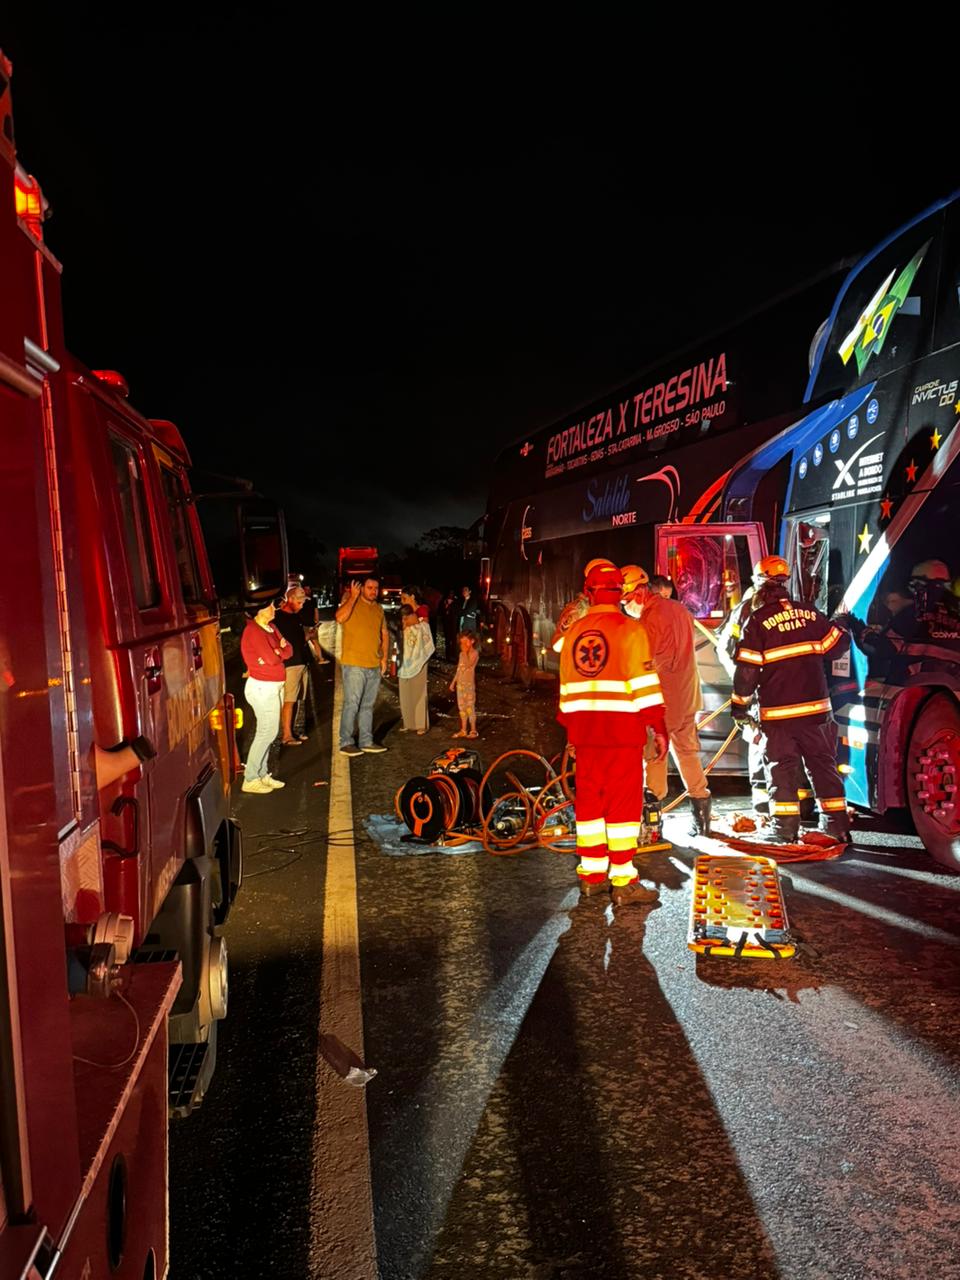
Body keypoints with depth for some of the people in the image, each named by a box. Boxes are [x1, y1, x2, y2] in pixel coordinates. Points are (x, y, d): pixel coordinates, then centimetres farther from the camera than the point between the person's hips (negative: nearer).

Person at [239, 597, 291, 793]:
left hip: (274, 686, 9)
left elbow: (288, 650, 6)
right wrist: (280, 652, -2)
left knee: (268, 732, 12)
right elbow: (272, 658, -23)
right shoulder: (253, 631, -17)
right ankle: (250, 779, 1)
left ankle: (262, 774, 20)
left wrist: (276, 651, -14)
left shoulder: (271, 627, 11)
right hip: (263, 688, -9)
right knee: (267, 732, -6)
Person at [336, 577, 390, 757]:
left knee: (368, 706, 12)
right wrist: (353, 597, -19)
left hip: (374, 666, 7)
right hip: (354, 664, -6)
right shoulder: (351, 602, -4)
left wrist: (384, 657, 11)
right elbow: (340, 617, -25)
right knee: (351, 704, -8)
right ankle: (346, 743, -1)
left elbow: (385, 634, 20)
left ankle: (366, 742, 19)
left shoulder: (378, 609, 14)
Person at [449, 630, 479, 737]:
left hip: (469, 683, -7)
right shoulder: (462, 653, 12)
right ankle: (463, 730, 18)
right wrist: (453, 682, 16)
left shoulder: (474, 653, -10)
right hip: (460, 683, 7)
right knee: (462, 707, 10)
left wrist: (465, 652, -19)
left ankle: (473, 730, 3)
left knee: (470, 707, -5)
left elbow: (468, 665, -24)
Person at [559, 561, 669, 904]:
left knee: (589, 798, 12)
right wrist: (658, 728, -7)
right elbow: (645, 683, -11)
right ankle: (623, 882, 0)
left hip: (584, 730, 5)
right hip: (622, 728, -5)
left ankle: (591, 875, 19)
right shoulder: (629, 630, -7)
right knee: (624, 802, -1)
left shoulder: (574, 631, 10)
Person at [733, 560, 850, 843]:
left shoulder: (758, 620, -9)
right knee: (823, 764, 13)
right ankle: (837, 826, 16)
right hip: (817, 706, 4)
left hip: (778, 711, -4)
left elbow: (747, 669, -10)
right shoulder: (809, 613, 4)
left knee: (781, 769, 5)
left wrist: (739, 705, 0)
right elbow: (839, 644, 10)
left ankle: (785, 828, 4)